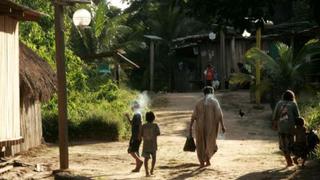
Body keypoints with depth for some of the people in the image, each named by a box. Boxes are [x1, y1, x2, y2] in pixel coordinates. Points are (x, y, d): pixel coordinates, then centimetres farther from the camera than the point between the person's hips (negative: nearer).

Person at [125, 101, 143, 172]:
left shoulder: (137, 115, -14)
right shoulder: (136, 115, 16)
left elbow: (140, 125, -23)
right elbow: (132, 123, 27)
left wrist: (139, 135, -27)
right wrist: (128, 117, 15)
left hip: (136, 137, -10)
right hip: (135, 136, 10)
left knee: (131, 151, -10)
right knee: (136, 151, 11)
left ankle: (140, 161, -17)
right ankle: (137, 167, 14)